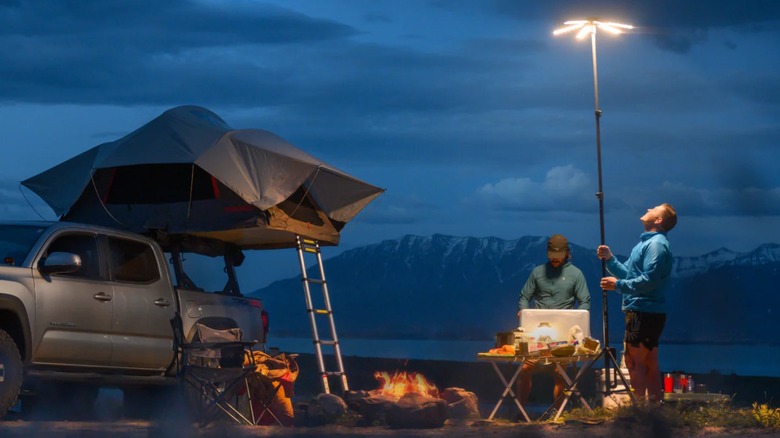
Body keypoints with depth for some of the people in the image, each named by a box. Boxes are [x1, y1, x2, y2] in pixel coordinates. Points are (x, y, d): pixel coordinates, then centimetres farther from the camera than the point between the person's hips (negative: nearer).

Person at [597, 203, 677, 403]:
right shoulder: (646, 242, 18)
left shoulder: (656, 244, -14)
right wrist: (610, 259, 6)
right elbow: (629, 273, 20)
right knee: (649, 362, 12)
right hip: (647, 311, 10)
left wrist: (618, 285, -17)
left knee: (634, 360, -10)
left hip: (644, 311, -10)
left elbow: (648, 280, -23)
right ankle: (656, 403, 15)